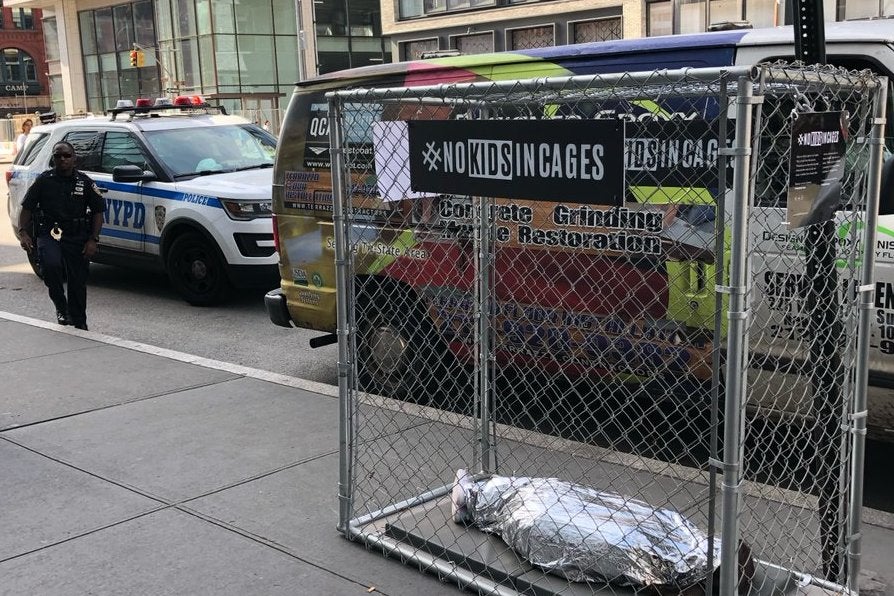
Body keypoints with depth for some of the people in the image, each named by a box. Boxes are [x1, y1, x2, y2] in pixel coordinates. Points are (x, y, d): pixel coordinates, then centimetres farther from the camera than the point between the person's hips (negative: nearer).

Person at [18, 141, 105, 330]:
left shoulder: (85, 182, 5)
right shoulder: (44, 180, 4)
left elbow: (98, 211, 7)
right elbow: (26, 208, 6)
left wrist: (93, 240, -4)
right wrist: (23, 232, -9)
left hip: (77, 237, 1)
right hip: (48, 234, -1)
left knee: (78, 282, 3)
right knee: (51, 265, -29)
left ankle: (79, 324, 16)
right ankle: (61, 307, -8)